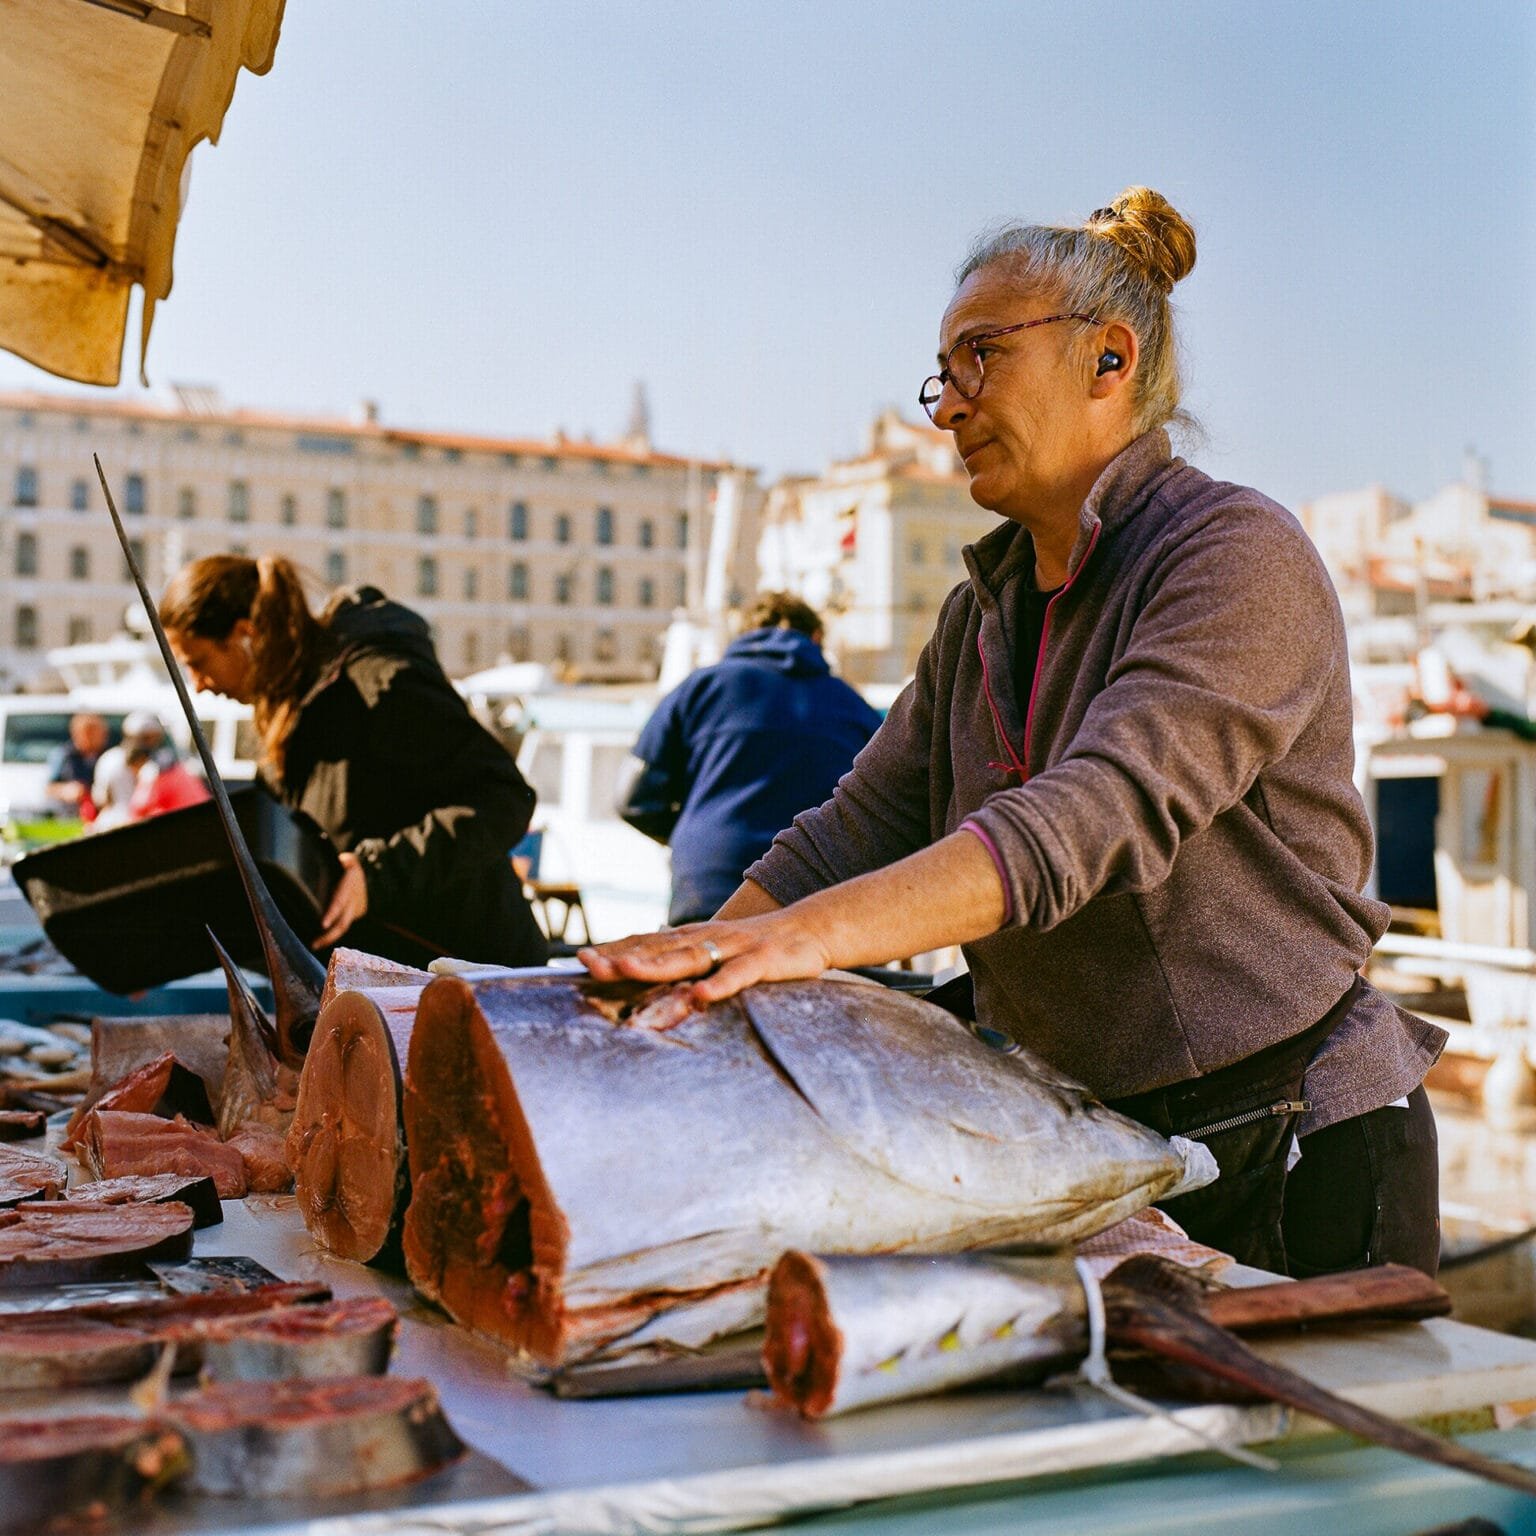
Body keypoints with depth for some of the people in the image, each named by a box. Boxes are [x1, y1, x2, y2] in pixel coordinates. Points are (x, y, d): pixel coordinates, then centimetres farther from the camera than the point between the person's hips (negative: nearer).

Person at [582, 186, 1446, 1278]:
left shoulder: (1242, 555, -15)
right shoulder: (981, 613, 10)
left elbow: (1105, 813, -30)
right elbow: (859, 827, 3)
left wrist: (814, 932, -41)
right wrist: (678, 976, -12)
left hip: (1295, 1154, -6)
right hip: (1085, 1149, 7)